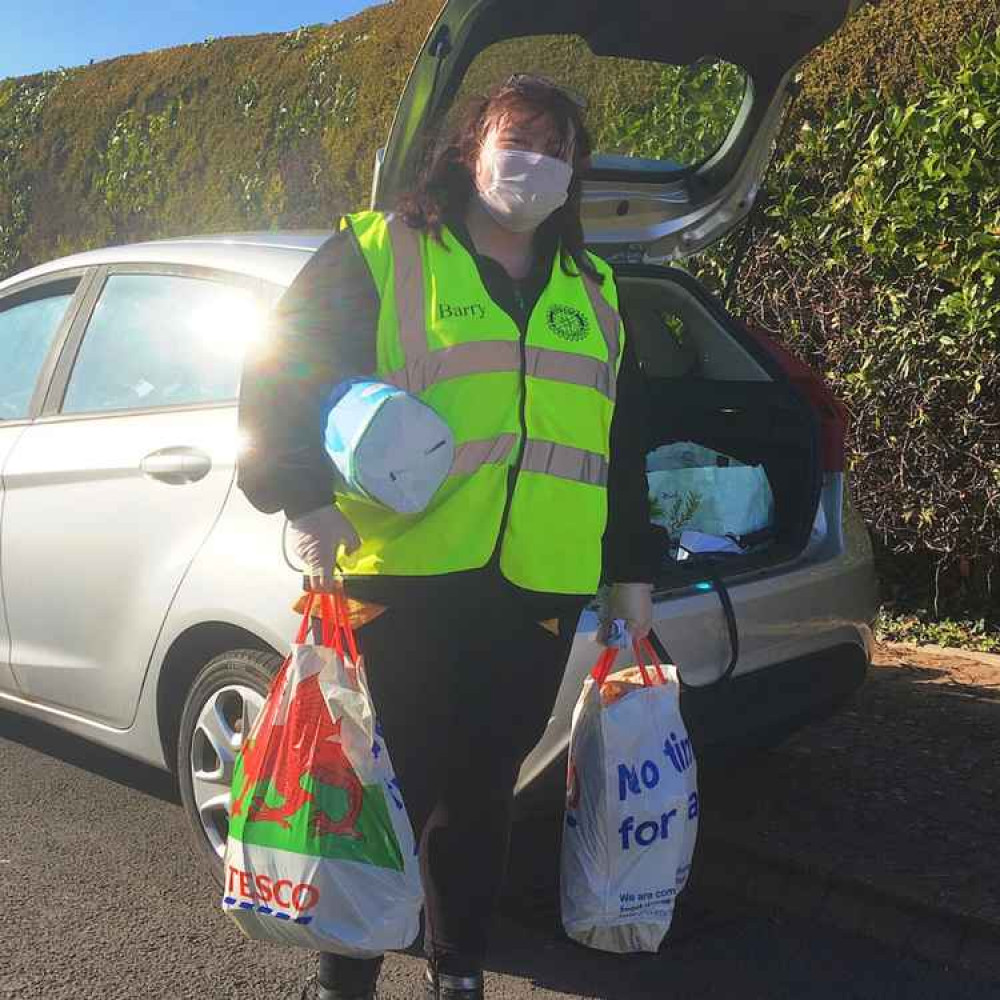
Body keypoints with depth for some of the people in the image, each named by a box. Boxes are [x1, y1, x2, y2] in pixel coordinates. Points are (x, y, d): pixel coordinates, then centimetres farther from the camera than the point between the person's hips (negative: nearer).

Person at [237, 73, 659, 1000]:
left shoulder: (593, 296, 18)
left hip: (540, 594, 4)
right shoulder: (376, 255, 3)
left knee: (480, 791, 12)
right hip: (408, 584, -4)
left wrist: (631, 571, 18)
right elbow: (279, 381, -2)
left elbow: (623, 447, 21)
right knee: (390, 785, 3)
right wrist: (305, 499, -13)